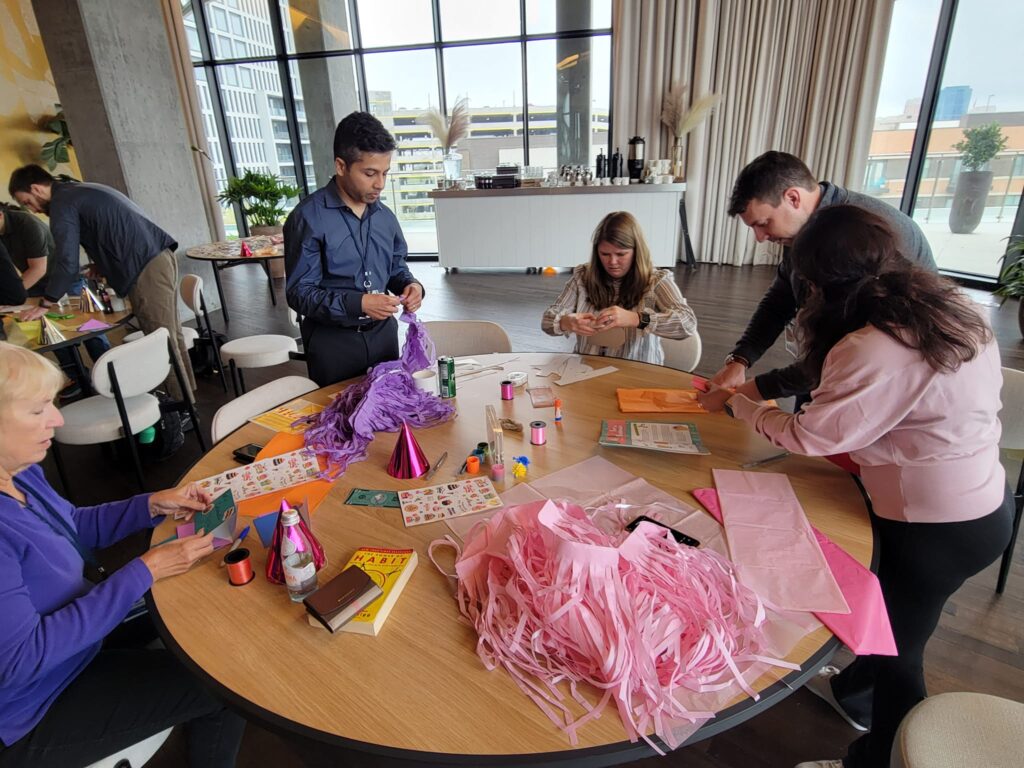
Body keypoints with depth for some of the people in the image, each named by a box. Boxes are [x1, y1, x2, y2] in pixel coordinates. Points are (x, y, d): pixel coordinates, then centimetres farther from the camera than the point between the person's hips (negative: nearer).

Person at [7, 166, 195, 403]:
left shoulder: (62, 203, -2)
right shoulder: (83, 190, 25)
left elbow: (67, 263, -8)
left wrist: (44, 305, 2)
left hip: (146, 271, -9)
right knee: (171, 338, 10)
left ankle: (183, 405, -2)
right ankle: (188, 397, 15)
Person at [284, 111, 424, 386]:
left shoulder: (385, 215, 4)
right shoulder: (308, 218, -13)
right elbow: (299, 293, -15)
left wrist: (410, 285, -8)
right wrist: (358, 304, -27)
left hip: (383, 333, 5)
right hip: (332, 341, -4)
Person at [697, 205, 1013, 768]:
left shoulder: (873, 350, -31)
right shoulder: (948, 308, -3)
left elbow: (808, 435, -22)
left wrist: (733, 402, -8)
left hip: (937, 526, -8)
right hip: (982, 499, 8)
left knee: (898, 651, 14)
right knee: (886, 612, 29)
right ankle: (854, 692, 54)